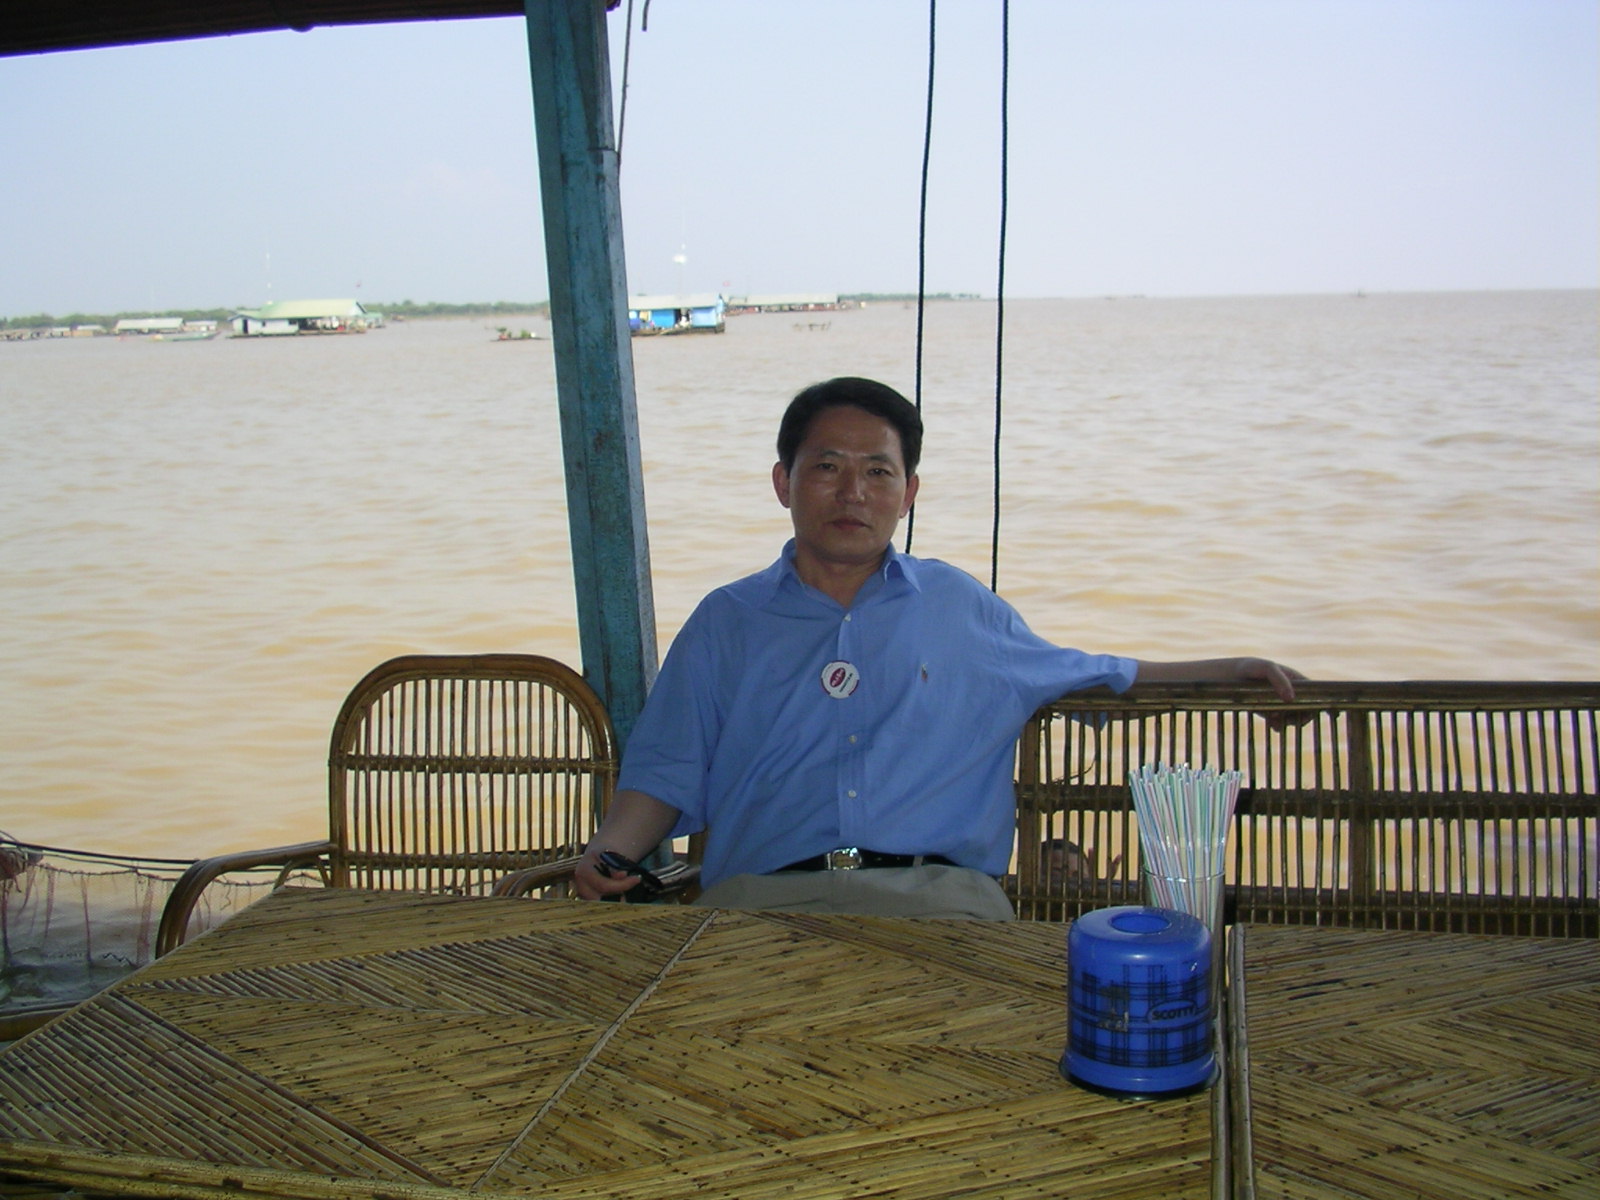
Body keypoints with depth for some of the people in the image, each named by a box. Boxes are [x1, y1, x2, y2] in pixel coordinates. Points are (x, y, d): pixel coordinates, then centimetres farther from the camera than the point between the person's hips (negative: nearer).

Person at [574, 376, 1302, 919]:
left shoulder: (959, 606, 23)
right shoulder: (724, 623, 20)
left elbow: (1087, 676, 35)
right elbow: (665, 776, 16)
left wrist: (1225, 671, 27)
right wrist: (608, 852, -5)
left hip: (936, 895, 2)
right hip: (764, 896, -1)